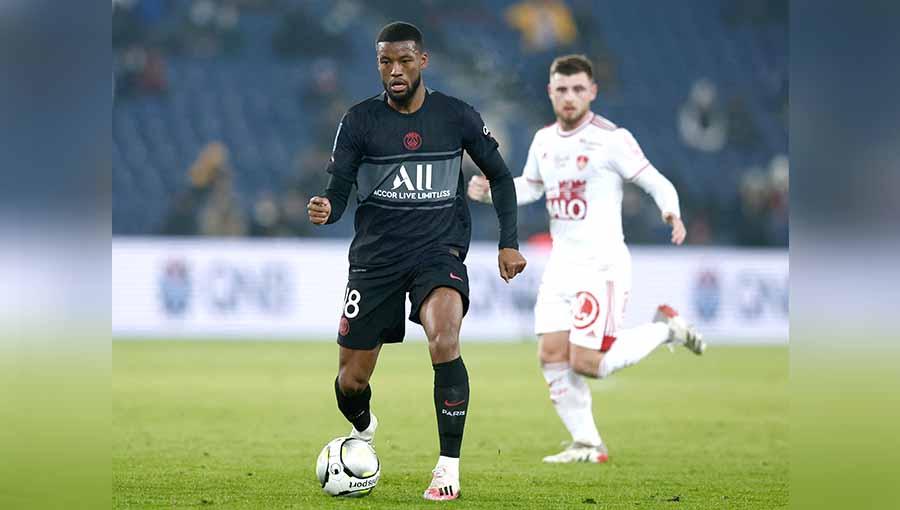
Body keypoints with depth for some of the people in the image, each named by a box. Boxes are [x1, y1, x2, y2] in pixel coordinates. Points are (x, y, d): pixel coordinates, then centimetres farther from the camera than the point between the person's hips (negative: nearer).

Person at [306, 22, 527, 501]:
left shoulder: (458, 117, 0)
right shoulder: (359, 121, -2)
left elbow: (499, 176, 12)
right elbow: (338, 189, -4)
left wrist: (508, 242, 4)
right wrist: (325, 208, -28)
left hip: (439, 249, -1)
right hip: (375, 257, 1)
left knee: (444, 341, -31)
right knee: (351, 381, 3)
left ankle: (449, 466, -21)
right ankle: (363, 431, 41)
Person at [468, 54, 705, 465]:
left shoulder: (612, 138, -11)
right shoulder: (544, 140, 10)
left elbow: (657, 183, -8)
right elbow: (529, 187, 25)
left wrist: (672, 213, -28)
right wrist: (489, 192, 7)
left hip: (602, 265, -7)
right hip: (561, 262, 7)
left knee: (586, 364, -11)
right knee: (552, 357, -3)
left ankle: (666, 328, 11)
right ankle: (588, 445, 8)